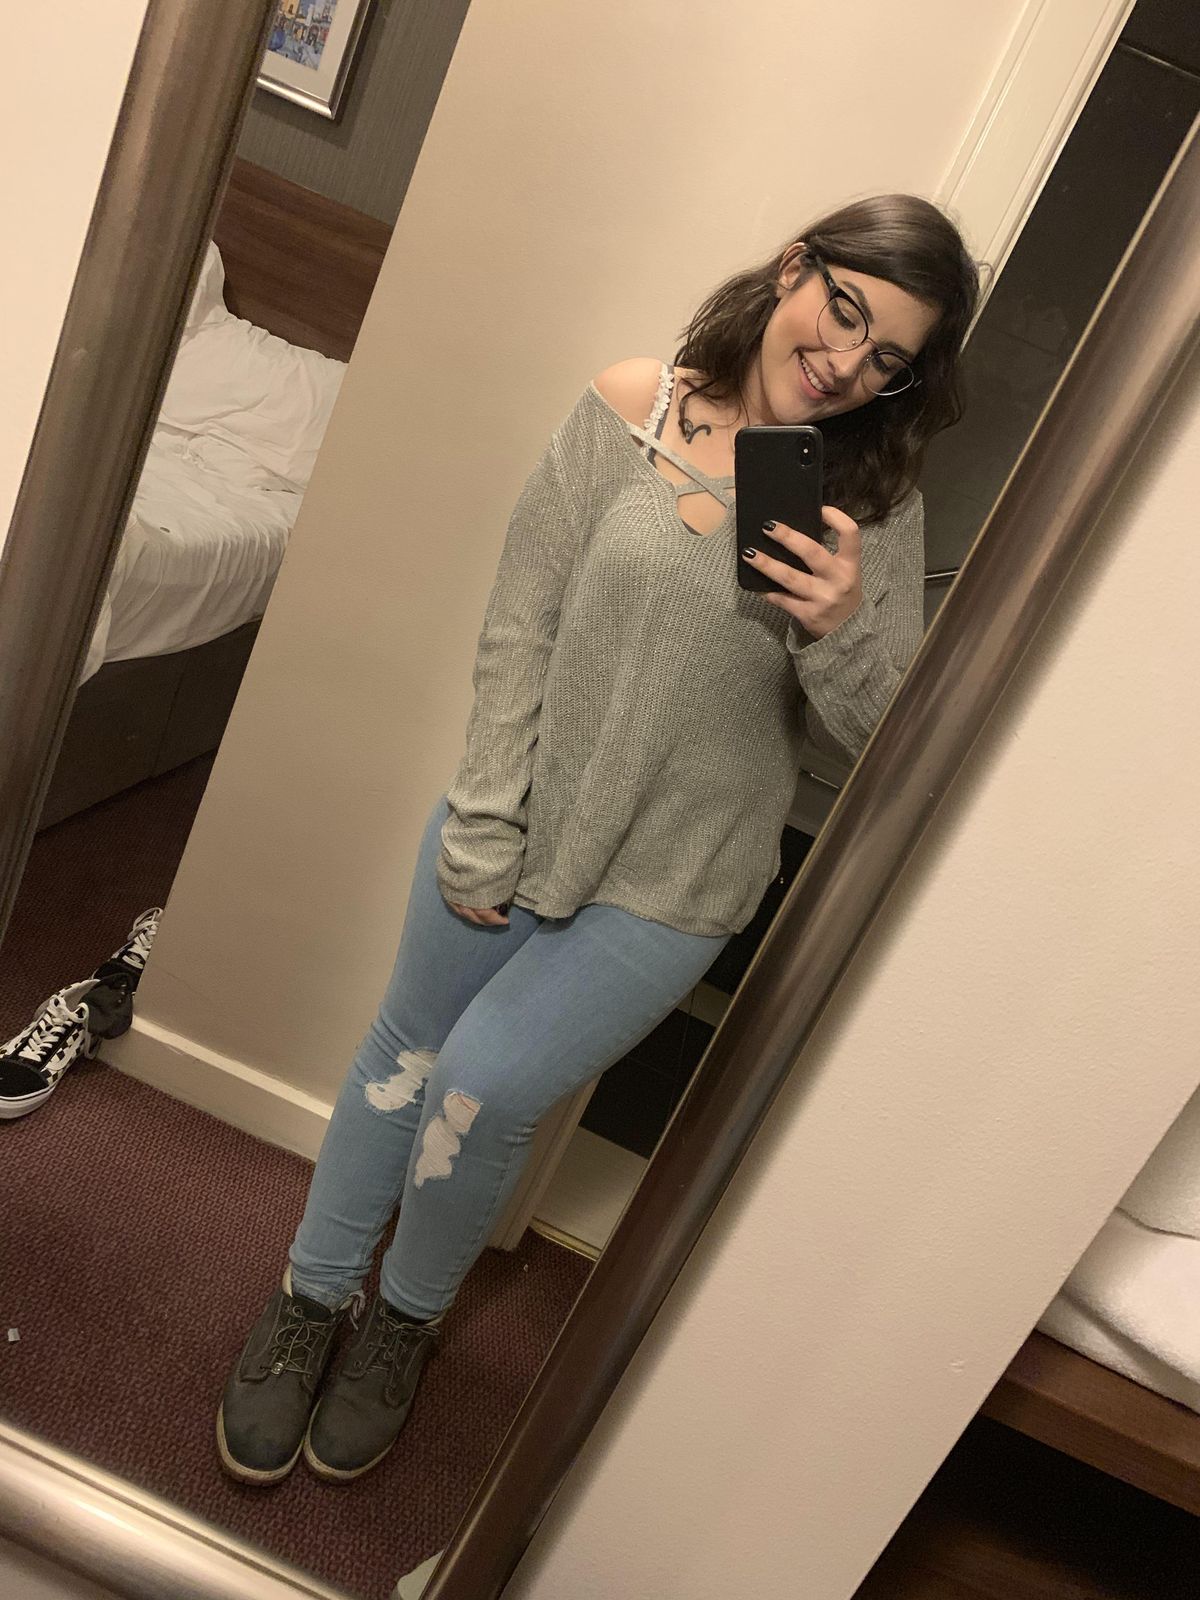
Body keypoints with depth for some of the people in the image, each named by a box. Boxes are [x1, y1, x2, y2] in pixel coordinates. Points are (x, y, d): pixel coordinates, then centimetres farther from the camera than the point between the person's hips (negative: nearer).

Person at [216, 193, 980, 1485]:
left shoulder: (872, 506, -7)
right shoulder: (629, 409, -8)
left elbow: (874, 741, -4)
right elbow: (519, 629, -7)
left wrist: (844, 634, -26)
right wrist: (482, 835, -7)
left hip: (667, 888, -1)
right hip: (518, 821, 2)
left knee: (483, 1090, -1)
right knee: (407, 1050, 15)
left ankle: (408, 1318, 34)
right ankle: (310, 1302, 41)